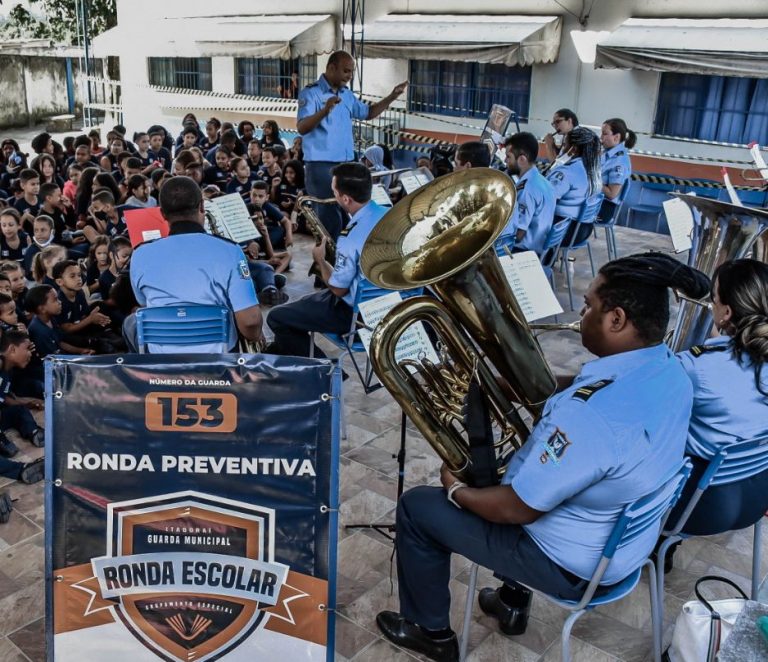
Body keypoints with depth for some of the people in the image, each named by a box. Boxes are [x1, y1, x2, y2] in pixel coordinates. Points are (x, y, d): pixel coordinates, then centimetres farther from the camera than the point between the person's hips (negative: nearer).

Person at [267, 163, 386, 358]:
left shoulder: (352, 237, -30)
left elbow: (338, 289, -19)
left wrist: (320, 260, -3)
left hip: (356, 311, -9)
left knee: (277, 318, 1)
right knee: (302, 304, 29)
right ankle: (280, 351, 44)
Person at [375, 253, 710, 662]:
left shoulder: (590, 414, -38)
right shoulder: (669, 369, -9)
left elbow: (516, 510, -27)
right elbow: (571, 392, 8)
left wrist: (456, 491, -9)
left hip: (573, 565, -8)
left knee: (417, 507, 5)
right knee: (516, 467, 32)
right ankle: (514, 599, 39)